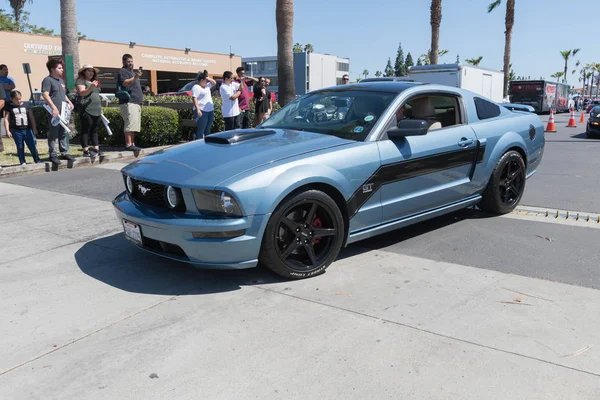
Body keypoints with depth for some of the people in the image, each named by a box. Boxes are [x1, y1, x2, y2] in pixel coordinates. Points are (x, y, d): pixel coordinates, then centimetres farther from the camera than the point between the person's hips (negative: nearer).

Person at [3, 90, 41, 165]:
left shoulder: (26, 105, 6)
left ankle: (37, 160, 10)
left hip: (27, 130, 1)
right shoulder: (9, 106, 3)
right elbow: (6, 119, 2)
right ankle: (22, 162, 11)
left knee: (32, 146, 0)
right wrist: (7, 131, -6)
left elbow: (31, 118, 10)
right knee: (20, 147, 5)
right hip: (16, 131, -1)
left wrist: (34, 129, 9)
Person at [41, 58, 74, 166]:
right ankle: (53, 155, 2)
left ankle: (64, 153, 21)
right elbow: (45, 94, -16)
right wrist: (54, 107, -24)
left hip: (63, 111, 8)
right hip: (54, 112, -8)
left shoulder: (61, 80, 20)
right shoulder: (48, 80, -6)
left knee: (63, 133, 13)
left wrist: (69, 102, 13)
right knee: (53, 134, -3)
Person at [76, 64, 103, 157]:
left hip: (96, 110, 8)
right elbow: (82, 93, -15)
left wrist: (101, 107, 24)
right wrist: (91, 88, -30)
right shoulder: (80, 81, 0)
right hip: (86, 110, -8)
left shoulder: (94, 82, 24)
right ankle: (86, 151, -6)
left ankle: (96, 149, 10)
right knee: (86, 130, -6)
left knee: (95, 130, 8)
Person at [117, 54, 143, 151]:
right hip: (128, 102, -10)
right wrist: (135, 77, -35)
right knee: (130, 123, -18)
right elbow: (125, 83, -21)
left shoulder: (132, 72, 28)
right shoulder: (123, 71, -2)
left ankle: (132, 144, 10)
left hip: (136, 102, 10)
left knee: (134, 125, 8)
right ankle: (128, 144, -22)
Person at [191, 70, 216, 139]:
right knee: (200, 130, -8)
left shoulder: (207, 85, 18)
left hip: (210, 110, 9)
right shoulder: (196, 87, -9)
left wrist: (208, 78, 11)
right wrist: (198, 109, -26)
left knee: (207, 129, 14)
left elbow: (214, 83, 29)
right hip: (201, 111, -9)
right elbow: (194, 98, -17)